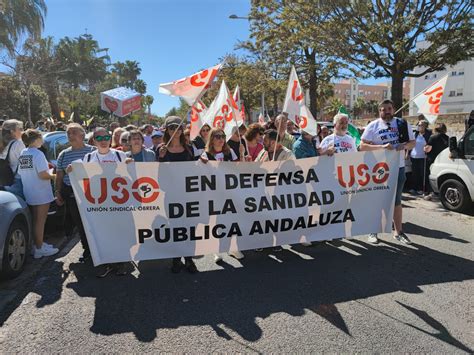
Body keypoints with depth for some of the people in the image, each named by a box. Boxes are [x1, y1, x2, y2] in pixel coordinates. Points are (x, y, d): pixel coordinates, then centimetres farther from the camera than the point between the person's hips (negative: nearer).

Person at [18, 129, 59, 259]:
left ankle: (38, 244, 30)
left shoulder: (22, 154, 7)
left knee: (36, 220, 19)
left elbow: (21, 173, 12)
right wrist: (53, 176, -6)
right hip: (41, 194, -8)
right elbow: (43, 175, -23)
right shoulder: (37, 153, -17)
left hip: (29, 193, 8)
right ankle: (39, 249, 10)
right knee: (40, 221, 2)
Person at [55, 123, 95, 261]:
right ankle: (87, 248, 19)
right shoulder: (63, 154, 12)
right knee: (78, 222, 6)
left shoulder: (92, 150, -1)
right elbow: (59, 175, 16)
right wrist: (58, 192, 8)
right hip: (71, 194, 4)